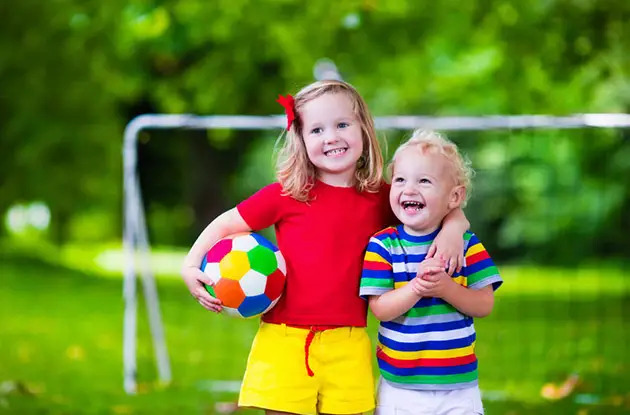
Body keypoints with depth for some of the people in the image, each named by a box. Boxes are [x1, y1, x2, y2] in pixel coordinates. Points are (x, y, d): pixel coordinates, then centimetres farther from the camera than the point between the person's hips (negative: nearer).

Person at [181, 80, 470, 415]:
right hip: (284, 339, -2)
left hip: (348, 345, 2)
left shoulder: (380, 198, 5)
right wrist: (191, 266, -7)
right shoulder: (287, 194, -2)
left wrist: (452, 228, -6)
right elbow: (226, 225, 7)